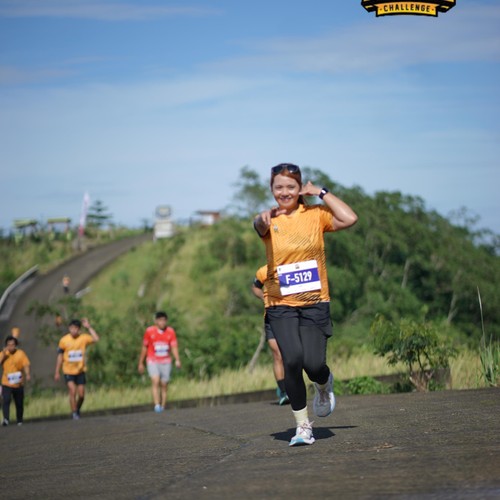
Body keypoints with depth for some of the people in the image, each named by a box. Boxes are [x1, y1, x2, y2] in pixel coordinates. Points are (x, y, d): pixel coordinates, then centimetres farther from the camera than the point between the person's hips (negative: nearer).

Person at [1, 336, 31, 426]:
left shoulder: (21, 353, -2)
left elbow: (26, 365, -10)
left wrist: (27, 374, -27)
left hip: (18, 384, 1)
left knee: (19, 404, 9)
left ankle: (19, 421, 25)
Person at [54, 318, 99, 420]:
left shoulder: (83, 338, -4)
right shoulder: (64, 340, -6)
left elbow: (96, 339, -20)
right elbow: (60, 356, 0)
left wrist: (89, 327, -17)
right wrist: (57, 372, 1)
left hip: (80, 370, 2)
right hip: (68, 371, -2)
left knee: (81, 394, 4)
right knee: (72, 391, -16)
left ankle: (78, 410, 29)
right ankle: (74, 413, -8)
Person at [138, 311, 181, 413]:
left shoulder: (171, 332, 2)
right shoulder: (149, 331, -2)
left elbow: (174, 347, -3)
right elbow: (144, 347, 7)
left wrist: (177, 360, -20)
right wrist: (141, 363, 10)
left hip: (166, 362, 2)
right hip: (153, 361, -2)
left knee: (164, 385, 4)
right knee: (155, 381, -21)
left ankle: (162, 407, 13)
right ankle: (157, 405, -32)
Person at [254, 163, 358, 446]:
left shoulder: (316, 214, 3)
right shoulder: (270, 220, 1)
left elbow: (350, 219, -13)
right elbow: (260, 227, -25)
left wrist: (321, 193, -6)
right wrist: (264, 219, -49)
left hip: (315, 302, 0)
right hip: (281, 304, 0)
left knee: (313, 363, -13)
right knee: (292, 360, -18)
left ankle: (324, 384, 26)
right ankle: (303, 425, -2)